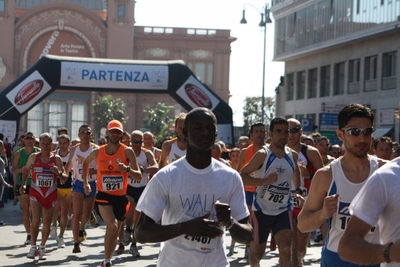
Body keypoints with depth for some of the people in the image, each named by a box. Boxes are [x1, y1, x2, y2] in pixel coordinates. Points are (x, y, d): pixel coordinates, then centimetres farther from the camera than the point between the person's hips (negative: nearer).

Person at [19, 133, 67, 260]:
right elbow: (26, 169, 15)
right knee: (36, 220, -14)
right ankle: (33, 247, 0)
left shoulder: (57, 159, -6)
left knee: (47, 223, 8)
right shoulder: (33, 157, -4)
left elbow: (64, 179, -3)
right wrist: (23, 183, 2)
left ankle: (42, 247, 26)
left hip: (51, 193, 1)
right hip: (36, 192, -1)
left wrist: (58, 173, -24)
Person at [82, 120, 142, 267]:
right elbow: (86, 163, 22)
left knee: (115, 232, 14)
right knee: (112, 226, -25)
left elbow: (139, 176, -13)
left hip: (121, 197, 2)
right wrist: (86, 182, 19)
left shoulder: (127, 151, -8)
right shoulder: (97, 152, -2)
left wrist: (127, 169, -32)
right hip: (103, 195, -1)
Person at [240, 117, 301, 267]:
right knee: (257, 252, 11)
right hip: (262, 210, -3)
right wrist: (264, 181, -28)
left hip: (283, 211, 3)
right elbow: (242, 175, -16)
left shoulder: (293, 156, 3)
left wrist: (298, 189, 17)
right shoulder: (263, 154, -14)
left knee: (286, 251, -13)